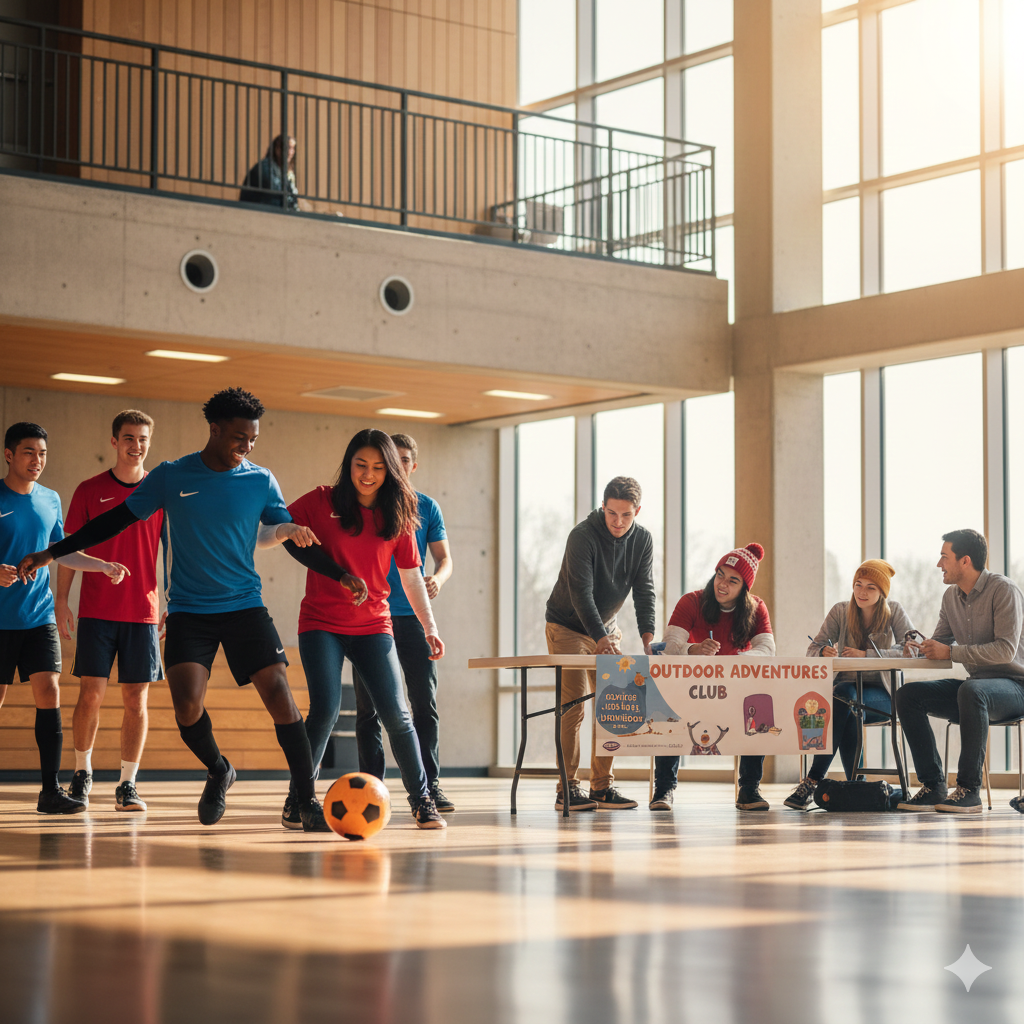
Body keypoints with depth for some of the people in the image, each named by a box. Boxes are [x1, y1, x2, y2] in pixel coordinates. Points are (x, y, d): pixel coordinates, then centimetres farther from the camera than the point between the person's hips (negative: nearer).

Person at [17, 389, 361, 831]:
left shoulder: (261, 481, 2)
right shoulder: (171, 477, -1)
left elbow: (294, 542, 8)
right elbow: (117, 519, 6)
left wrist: (340, 575, -5)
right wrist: (52, 553, 5)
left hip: (245, 606, 1)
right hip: (188, 610, -1)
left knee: (278, 693, -13)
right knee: (187, 705, -18)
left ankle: (307, 801, -4)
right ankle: (218, 771, 13)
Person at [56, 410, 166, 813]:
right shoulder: (90, 490, 4)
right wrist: (62, 599, -2)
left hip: (143, 611, 1)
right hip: (96, 610, -1)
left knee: (137, 697, 0)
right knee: (91, 693, -3)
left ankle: (127, 784, 7)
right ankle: (82, 773, 16)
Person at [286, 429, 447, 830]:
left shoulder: (397, 517, 5)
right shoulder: (321, 502, -1)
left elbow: (410, 575, 12)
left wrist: (429, 627, 6)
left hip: (373, 627, 2)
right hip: (321, 624, -2)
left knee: (395, 713, -6)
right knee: (325, 709, -17)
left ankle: (422, 800, 8)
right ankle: (296, 799, -1)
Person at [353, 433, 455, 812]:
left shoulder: (427, 507, 9)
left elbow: (444, 557, 7)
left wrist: (437, 579, -14)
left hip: (413, 615, 1)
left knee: (425, 703, -4)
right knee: (368, 706, 1)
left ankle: (429, 785, 1)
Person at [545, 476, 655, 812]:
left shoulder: (642, 540, -5)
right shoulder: (582, 536, -23)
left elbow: (644, 591, -9)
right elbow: (581, 594, -29)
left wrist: (648, 638, -24)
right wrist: (602, 640, -40)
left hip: (606, 627, 6)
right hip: (567, 628, -6)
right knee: (574, 705, -13)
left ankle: (602, 786, 5)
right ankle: (567, 789, -10)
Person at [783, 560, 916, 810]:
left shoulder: (894, 613, 0)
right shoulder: (840, 612, 6)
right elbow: (813, 650, 1)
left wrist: (866, 655, -24)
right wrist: (824, 652, -26)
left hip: (881, 694, -2)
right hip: (846, 688, 2)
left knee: (844, 695, -35)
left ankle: (812, 781, -35)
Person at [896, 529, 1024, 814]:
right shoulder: (951, 595, 9)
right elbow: (940, 641, 17)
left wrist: (950, 652, -24)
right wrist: (919, 647, -7)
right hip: (977, 685, 8)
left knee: (971, 691, -40)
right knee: (907, 695, -11)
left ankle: (969, 789, -32)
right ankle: (933, 787, -13)